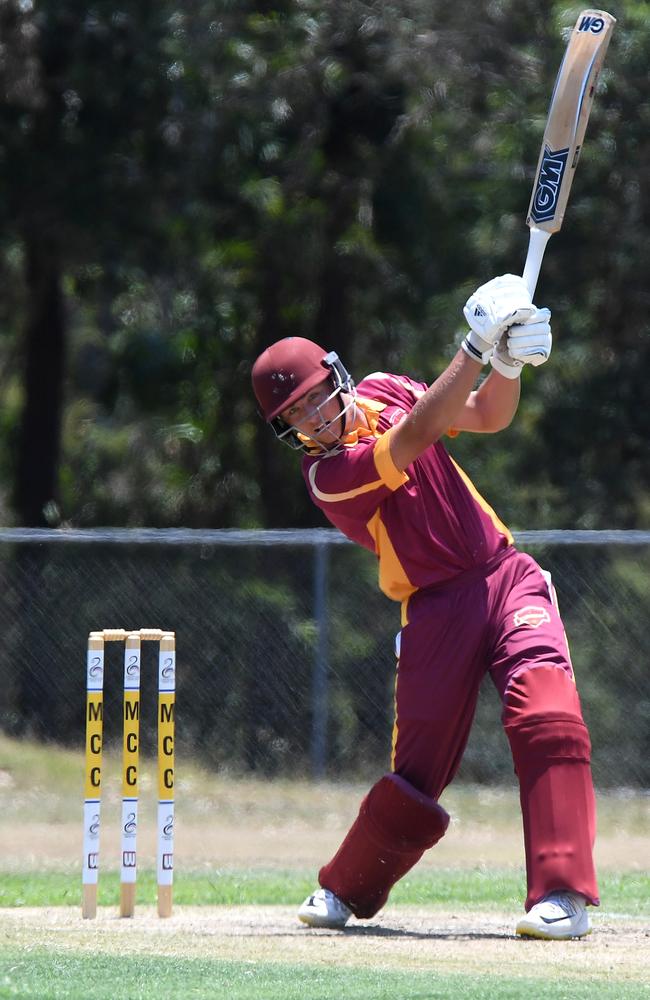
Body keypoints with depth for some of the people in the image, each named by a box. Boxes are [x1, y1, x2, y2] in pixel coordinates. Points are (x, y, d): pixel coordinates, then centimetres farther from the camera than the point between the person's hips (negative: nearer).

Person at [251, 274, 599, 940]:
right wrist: (476, 346, -29)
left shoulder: (383, 393, 8)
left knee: (543, 709, -23)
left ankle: (563, 895, -29)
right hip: (438, 608, -3)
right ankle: (346, 890, 27)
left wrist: (509, 363, -15)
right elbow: (417, 435, -24)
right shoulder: (328, 476, -11)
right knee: (417, 773, -3)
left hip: (505, 577, 3)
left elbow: (487, 415, 7)